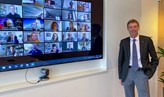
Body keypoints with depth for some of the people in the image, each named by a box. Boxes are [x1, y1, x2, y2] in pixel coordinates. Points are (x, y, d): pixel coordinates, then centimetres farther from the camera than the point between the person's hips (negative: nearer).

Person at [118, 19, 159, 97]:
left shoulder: (147, 40, 0)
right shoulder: (123, 42, 3)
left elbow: (155, 58, 6)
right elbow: (120, 60, 7)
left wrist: (150, 72, -2)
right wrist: (121, 76, 6)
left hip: (141, 73, -1)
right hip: (128, 72, 2)